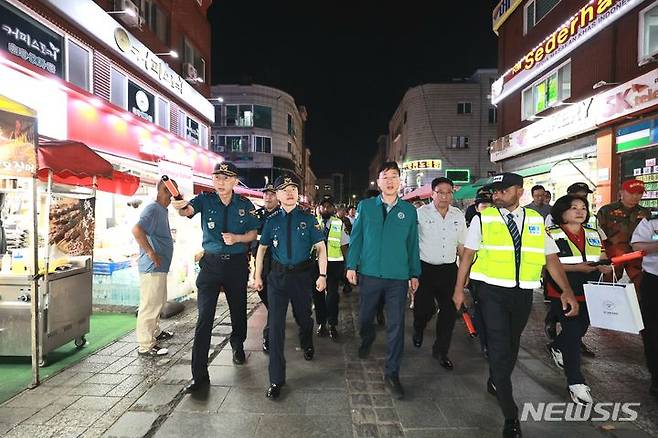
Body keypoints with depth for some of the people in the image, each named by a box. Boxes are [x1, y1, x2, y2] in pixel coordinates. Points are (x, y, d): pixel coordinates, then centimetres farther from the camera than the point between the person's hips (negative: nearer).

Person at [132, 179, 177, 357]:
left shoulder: (163, 210, 15)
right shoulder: (153, 209, -17)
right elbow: (137, 230, -32)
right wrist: (151, 253, -27)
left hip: (160, 266, 11)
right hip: (152, 267, -11)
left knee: (158, 302, 23)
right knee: (150, 305, -2)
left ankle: (155, 332, 40)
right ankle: (146, 346, 8)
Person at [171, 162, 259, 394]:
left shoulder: (245, 205, 0)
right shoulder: (205, 199, -3)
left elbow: (253, 234, 4)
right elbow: (188, 210, -23)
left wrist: (236, 238, -15)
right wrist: (181, 206, -46)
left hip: (237, 264, 2)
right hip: (211, 264, -1)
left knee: (238, 311, 16)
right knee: (204, 317, -4)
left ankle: (238, 346, 47)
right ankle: (199, 375, 5)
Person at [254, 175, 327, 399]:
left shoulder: (308, 219, -3)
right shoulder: (272, 220, 1)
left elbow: (320, 247, -3)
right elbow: (262, 248, 9)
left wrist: (322, 275, -11)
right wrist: (258, 276, 6)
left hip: (302, 274, 0)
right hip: (277, 275, 1)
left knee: (303, 316, 19)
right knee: (275, 323, -2)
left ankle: (307, 345, 55)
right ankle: (276, 379, 11)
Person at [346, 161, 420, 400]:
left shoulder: (409, 210, 2)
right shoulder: (365, 206, 1)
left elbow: (412, 244, 6)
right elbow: (356, 237, 3)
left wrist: (415, 274, 8)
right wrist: (352, 266, -1)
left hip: (398, 276, 0)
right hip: (369, 273, 1)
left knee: (396, 325, 4)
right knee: (365, 316, 17)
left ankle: (392, 373, 20)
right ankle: (366, 342, 51)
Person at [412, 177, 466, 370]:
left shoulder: (458, 215, 6)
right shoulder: (421, 213, -7)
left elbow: (462, 245, 13)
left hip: (449, 269, 4)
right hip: (425, 268, -3)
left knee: (450, 311, 4)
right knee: (424, 308, 2)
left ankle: (441, 350, 25)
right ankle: (418, 330, 40)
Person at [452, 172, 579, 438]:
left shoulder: (536, 220, 5)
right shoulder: (483, 219, -4)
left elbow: (551, 258, 5)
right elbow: (467, 255, -2)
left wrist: (567, 290, -7)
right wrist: (459, 289, -3)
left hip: (523, 293, 4)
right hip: (492, 291, -4)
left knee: (511, 346, 20)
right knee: (499, 349, -3)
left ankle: (495, 383, 47)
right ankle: (511, 416, 10)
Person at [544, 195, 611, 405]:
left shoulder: (594, 234, 9)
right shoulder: (551, 235, -11)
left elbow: (602, 257, 17)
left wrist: (604, 266, -5)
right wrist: (576, 268, -24)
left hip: (588, 293, 7)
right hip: (562, 293, -6)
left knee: (581, 329, 19)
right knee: (573, 333, -7)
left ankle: (555, 348, 49)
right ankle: (576, 382, 4)